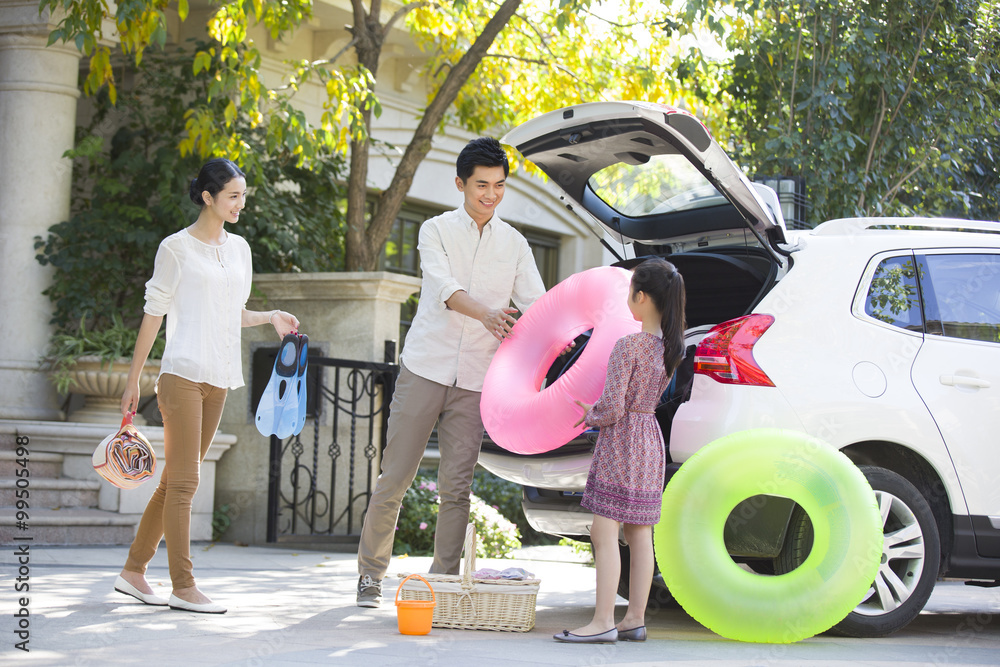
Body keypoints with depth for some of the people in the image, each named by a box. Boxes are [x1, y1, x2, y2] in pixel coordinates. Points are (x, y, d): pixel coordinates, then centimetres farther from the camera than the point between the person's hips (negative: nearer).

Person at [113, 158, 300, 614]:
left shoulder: (239, 248, 17)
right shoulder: (176, 248, -1)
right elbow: (153, 314, -1)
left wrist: (271, 317, 9)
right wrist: (133, 380, -2)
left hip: (219, 379, 7)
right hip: (183, 373, -6)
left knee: (176, 481, 8)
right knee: (183, 482, -8)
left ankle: (134, 571, 16)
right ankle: (182, 586, -7)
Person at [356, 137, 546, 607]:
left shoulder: (514, 244, 11)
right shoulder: (436, 231, 1)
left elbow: (536, 304, 2)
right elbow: (443, 287, -17)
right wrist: (486, 313, -36)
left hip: (475, 380, 2)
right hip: (425, 369, -2)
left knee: (456, 487, 0)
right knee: (395, 477, 1)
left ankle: (443, 580, 8)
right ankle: (371, 572, 13)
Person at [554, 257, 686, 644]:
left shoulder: (628, 346, -18)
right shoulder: (670, 347, 6)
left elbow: (613, 409, -19)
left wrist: (590, 416, 1)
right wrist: (595, 409, 16)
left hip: (620, 440, -8)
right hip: (650, 441, 8)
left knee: (604, 532, -7)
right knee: (639, 534, 10)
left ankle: (603, 621, -11)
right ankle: (635, 619, 13)